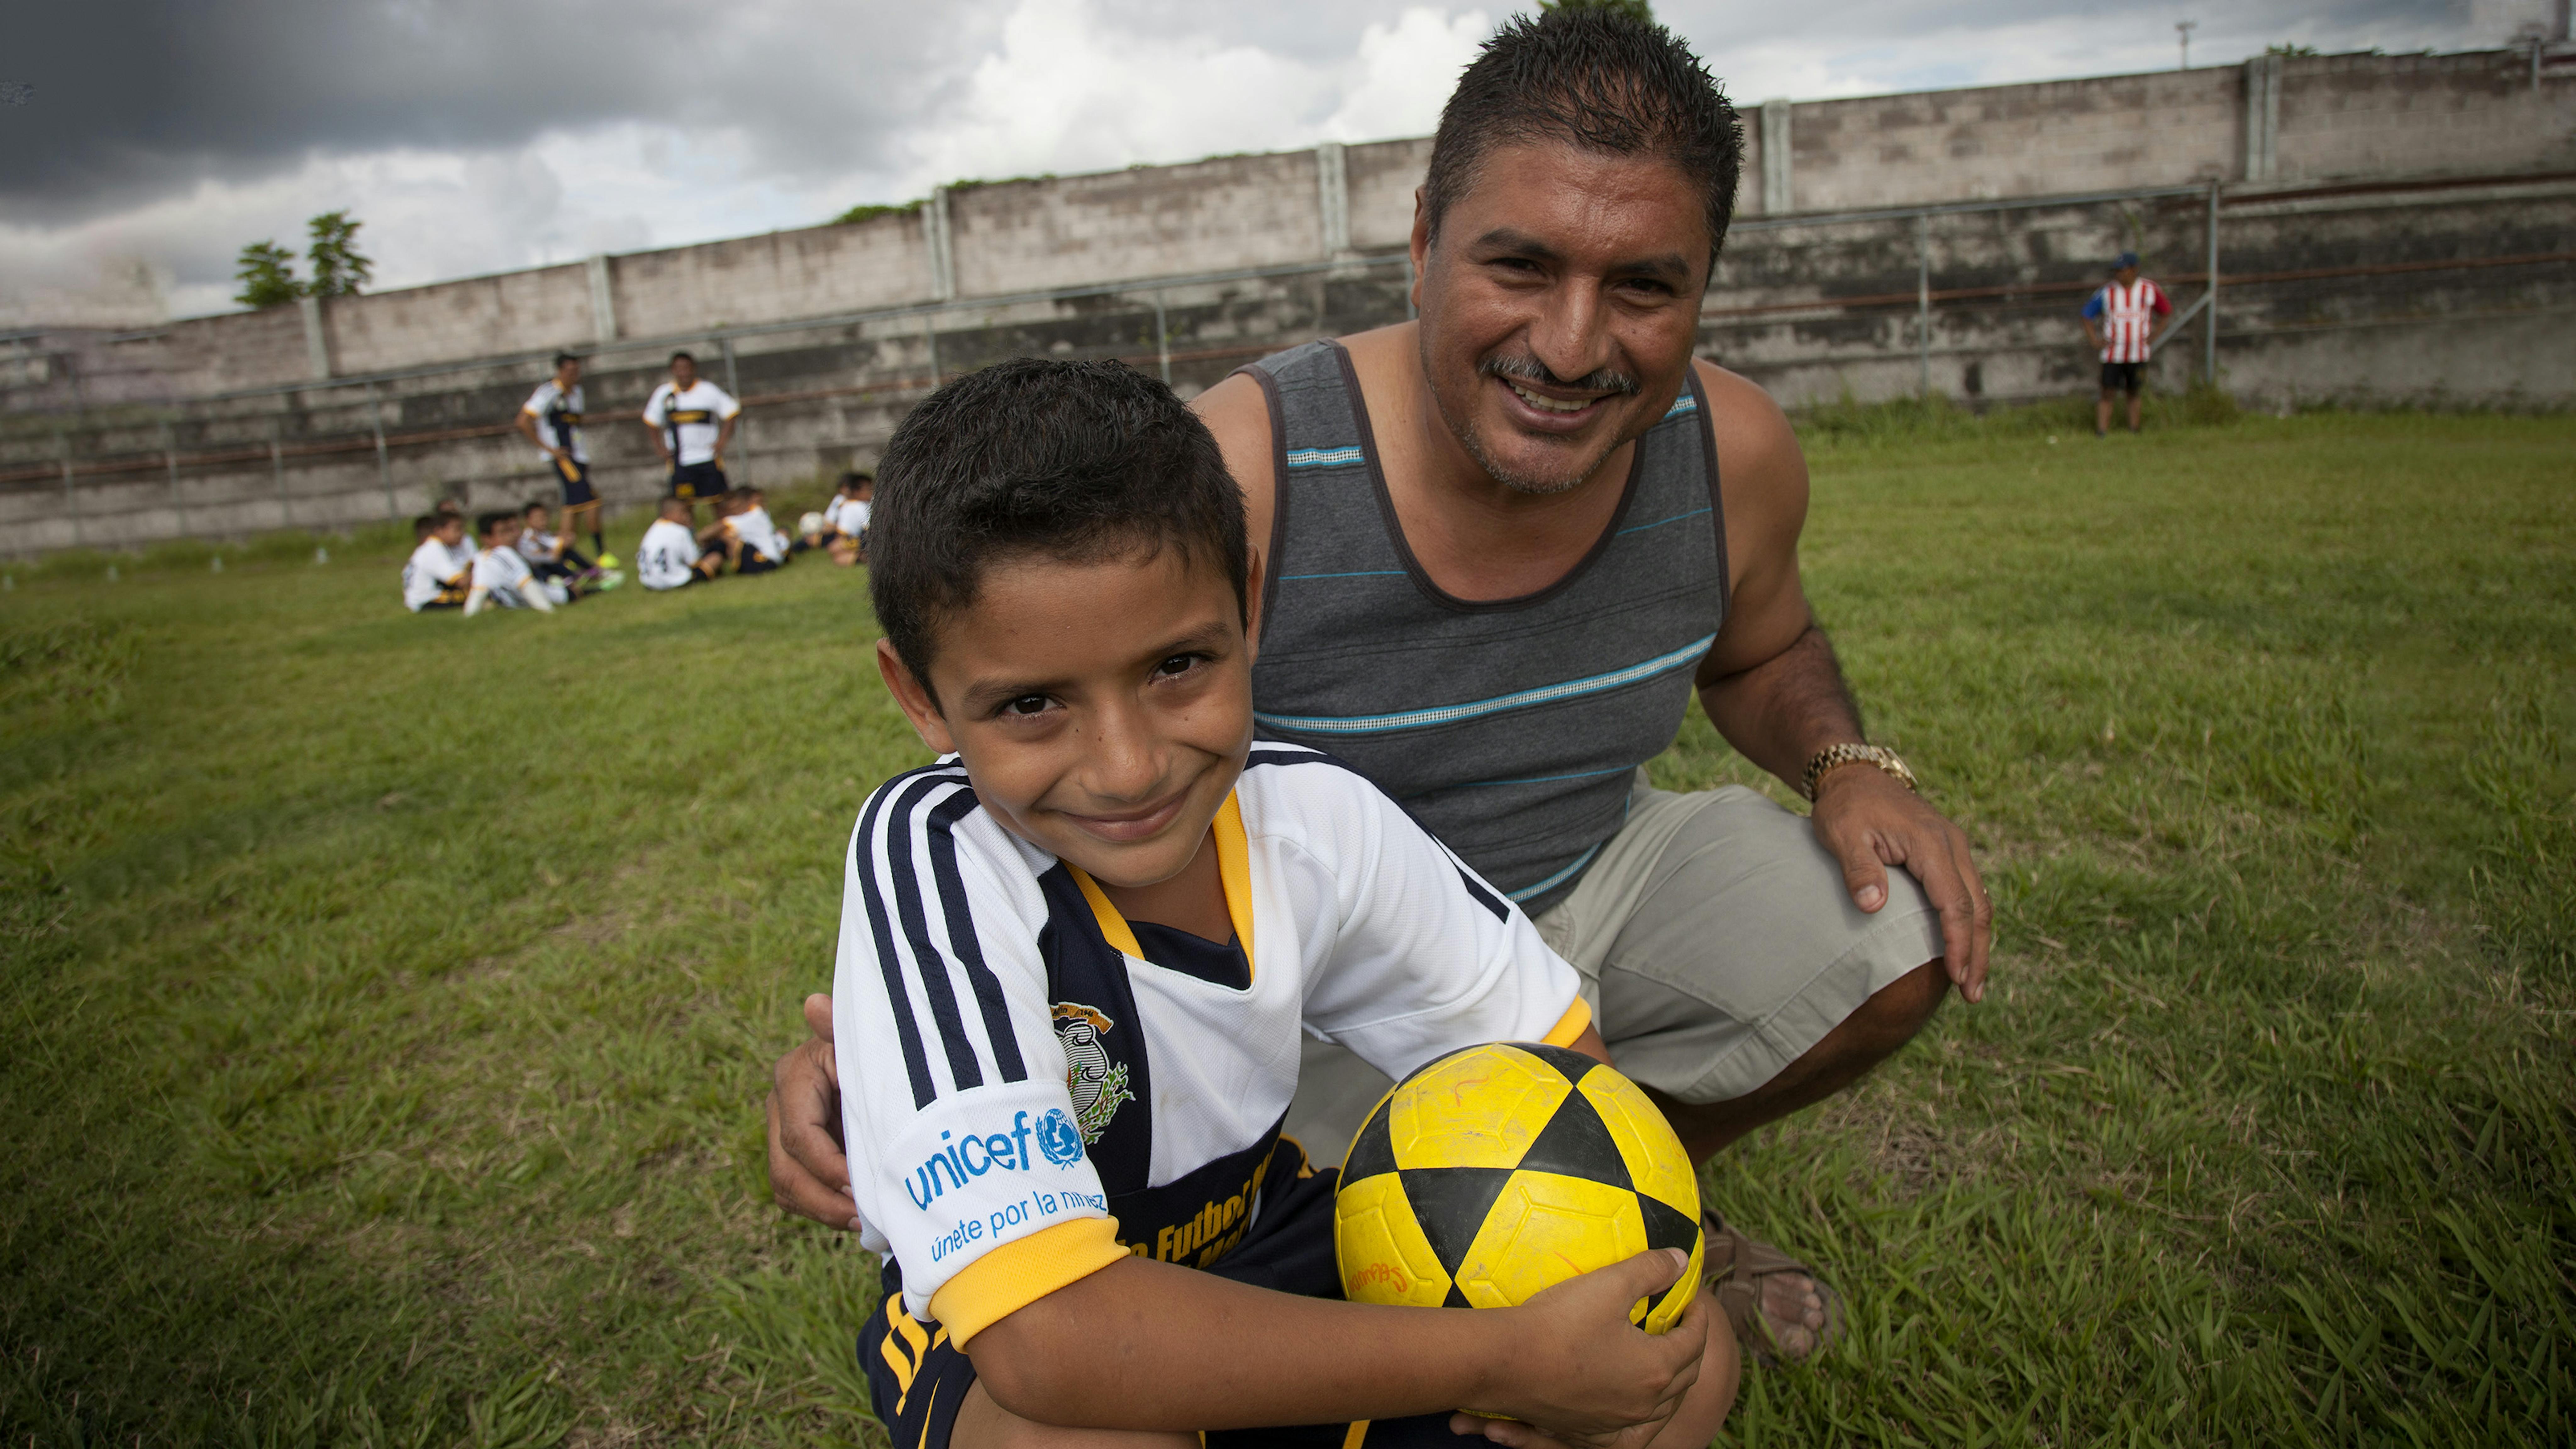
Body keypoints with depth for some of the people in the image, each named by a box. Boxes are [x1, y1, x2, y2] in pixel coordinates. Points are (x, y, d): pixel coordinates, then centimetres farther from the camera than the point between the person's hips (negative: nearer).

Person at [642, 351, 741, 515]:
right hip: (680, 462, 1)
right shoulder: (663, 394, 3)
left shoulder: (709, 390, -3)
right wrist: (660, 446, 5)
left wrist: (722, 441, -7)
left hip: (709, 457, -1)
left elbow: (732, 413, 2)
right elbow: (651, 422, 15)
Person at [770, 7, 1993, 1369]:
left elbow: (1761, 652, 9)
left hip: (1596, 879, 5)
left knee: (1907, 937, -11)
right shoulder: (1232, 480, -30)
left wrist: (1848, 765, -13)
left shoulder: (1732, 450, -14)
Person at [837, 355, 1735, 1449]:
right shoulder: (931, 854, -31)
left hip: (1260, 1244, 4)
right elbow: (1048, 1339, -39)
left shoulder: (1314, 816, -16)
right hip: (999, 1322, -3)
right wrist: (1501, 1361, -34)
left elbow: (1544, 1030, -1)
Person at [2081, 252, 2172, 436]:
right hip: (2112, 354, -1)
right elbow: (2087, 315, 7)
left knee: (2133, 393, 8)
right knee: (2107, 393, -6)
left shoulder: (2150, 290, 1)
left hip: (2138, 353, 1)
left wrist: (2154, 336, 4)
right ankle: (2102, 431, -5)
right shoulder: (2106, 292, -2)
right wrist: (2095, 341, -3)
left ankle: (2134, 431, 15)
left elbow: (2167, 313, 14)